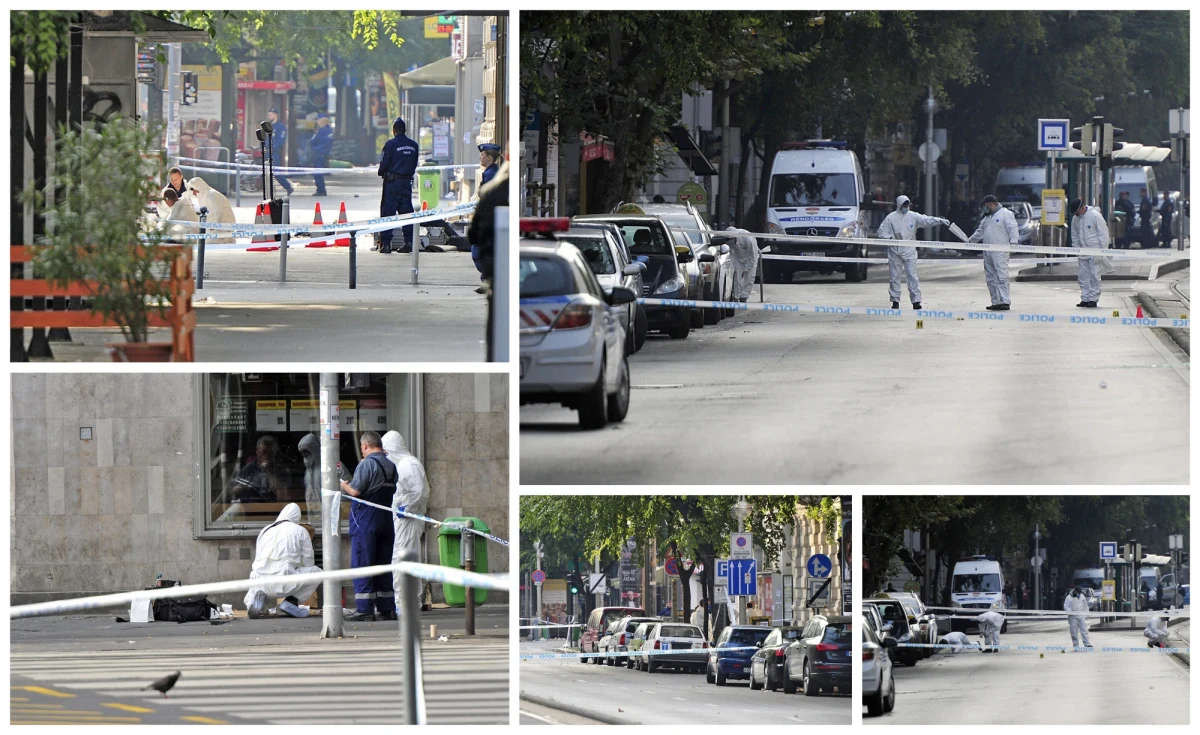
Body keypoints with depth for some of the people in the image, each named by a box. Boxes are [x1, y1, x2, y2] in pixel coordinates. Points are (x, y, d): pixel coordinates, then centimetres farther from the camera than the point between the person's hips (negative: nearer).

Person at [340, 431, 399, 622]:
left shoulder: (366, 464, -12)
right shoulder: (391, 466, 12)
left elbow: (355, 491, -17)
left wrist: (344, 485, 3)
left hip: (365, 519, -7)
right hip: (386, 520, 7)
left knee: (361, 563, -4)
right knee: (383, 564, 11)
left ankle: (365, 609, -8)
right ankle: (387, 608, 10)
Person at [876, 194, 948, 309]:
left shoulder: (913, 216, 1)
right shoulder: (891, 218, -1)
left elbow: (927, 220, -9)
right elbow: (880, 233, -1)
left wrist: (940, 220, -24)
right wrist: (891, 237, -17)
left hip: (909, 252, 0)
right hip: (895, 251, 0)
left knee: (912, 276, -6)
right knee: (894, 277, 5)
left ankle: (916, 300, -6)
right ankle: (895, 300, 15)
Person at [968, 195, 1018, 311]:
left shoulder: (1005, 213, 0)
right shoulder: (987, 217, 24)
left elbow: (1012, 228, -8)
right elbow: (980, 232, 31)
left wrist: (1013, 241, -19)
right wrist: (969, 240, 26)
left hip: (1000, 252, -8)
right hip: (987, 252, 8)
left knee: (1001, 275, -13)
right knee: (990, 278, 5)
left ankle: (1005, 301, -17)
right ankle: (996, 302, 8)